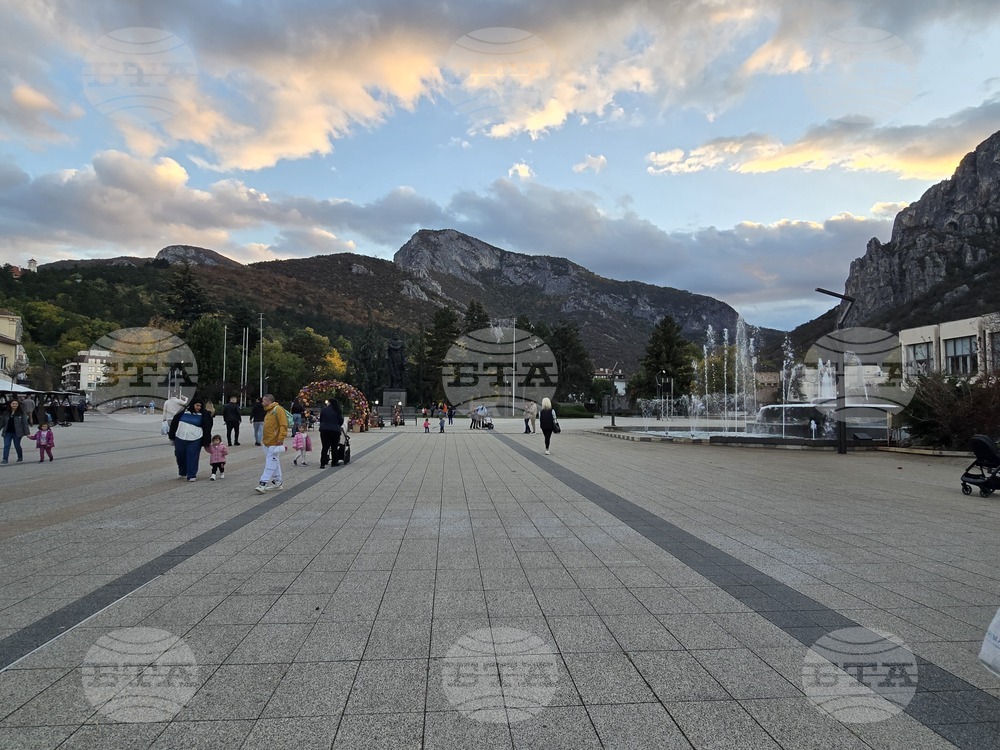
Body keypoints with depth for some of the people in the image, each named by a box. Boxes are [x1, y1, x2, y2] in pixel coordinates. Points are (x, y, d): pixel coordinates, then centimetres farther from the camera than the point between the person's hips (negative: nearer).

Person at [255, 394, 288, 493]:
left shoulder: (278, 409, -11)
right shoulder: (268, 411, 19)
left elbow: (283, 425, -18)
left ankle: (263, 484, -13)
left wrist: (281, 438, -22)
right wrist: (264, 437, 20)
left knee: (270, 464, -9)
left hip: (274, 443, -10)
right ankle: (277, 483, 20)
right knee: (274, 463, 14)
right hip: (267, 442, 10)